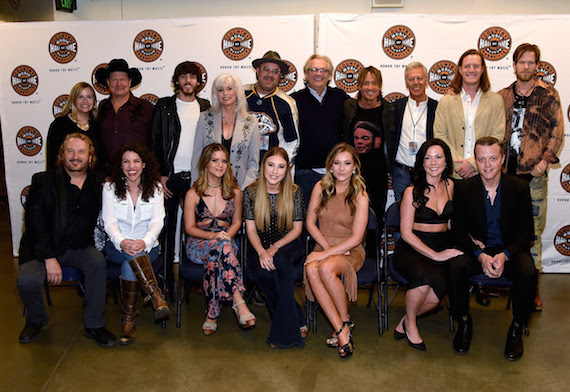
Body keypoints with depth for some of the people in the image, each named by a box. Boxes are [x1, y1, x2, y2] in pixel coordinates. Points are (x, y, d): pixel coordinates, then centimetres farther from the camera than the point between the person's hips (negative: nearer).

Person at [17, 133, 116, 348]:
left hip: (79, 248, 2)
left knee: (98, 261, -29)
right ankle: (36, 320, 9)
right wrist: (49, 257, -19)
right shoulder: (43, 181, -1)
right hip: (41, 249, -1)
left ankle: (94, 325, -15)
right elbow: (35, 221, -10)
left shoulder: (97, 185, 7)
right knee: (27, 279, -27)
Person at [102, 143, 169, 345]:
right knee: (131, 253, -35)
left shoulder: (155, 188, 5)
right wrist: (122, 242, -27)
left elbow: (157, 221, -5)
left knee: (130, 265, -32)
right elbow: (109, 222, -5)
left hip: (147, 247, 0)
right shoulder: (110, 187, 5)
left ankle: (129, 320, -26)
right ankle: (156, 297, -39)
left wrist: (144, 242, -27)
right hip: (117, 247, 0)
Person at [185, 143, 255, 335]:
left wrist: (227, 235, -10)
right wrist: (213, 236, -18)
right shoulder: (193, 194, 0)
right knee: (224, 247, -38)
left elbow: (237, 222, 13)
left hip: (226, 241, 2)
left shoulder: (234, 192, 7)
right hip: (198, 244, -1)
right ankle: (239, 302, -42)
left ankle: (212, 314, -34)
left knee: (214, 260, -38)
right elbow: (189, 228, 0)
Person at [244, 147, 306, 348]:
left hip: (288, 244, -1)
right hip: (260, 247, 1)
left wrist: (276, 247, -15)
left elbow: (297, 228, 0)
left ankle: (285, 329, -26)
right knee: (263, 272, -32)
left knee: (281, 261, -36)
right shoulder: (251, 192, -1)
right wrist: (261, 252, -20)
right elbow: (251, 229, -1)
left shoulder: (294, 192, -2)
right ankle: (298, 321, -16)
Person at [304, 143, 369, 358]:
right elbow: (310, 222, 7)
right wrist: (327, 246, -8)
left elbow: (356, 238, -11)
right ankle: (341, 331, -26)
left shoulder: (360, 195, -5)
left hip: (350, 251, -3)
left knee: (326, 268, -36)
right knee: (311, 269, -32)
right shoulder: (320, 188, 5)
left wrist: (326, 254, -19)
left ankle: (345, 322, -12)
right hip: (323, 247, 3)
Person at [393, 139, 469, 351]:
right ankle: (410, 324, -4)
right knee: (425, 276, -37)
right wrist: (435, 255, -16)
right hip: (412, 249, -4)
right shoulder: (412, 191, -4)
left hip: (443, 245, 5)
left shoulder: (449, 185, 11)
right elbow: (406, 233, -9)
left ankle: (405, 322, -9)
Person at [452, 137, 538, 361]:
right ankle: (464, 323, -3)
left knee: (528, 274, -31)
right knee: (454, 270, -30)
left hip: (510, 250, 0)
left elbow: (526, 232, -1)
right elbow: (459, 230, -2)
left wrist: (504, 255, -19)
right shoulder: (464, 189, -4)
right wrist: (480, 255, -20)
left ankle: (516, 329, -5)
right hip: (476, 249, 0)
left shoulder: (520, 187, -3)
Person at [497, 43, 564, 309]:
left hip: (534, 173, -2)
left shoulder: (548, 95, 5)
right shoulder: (502, 97, 12)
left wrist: (545, 160, -8)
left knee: (533, 232, 1)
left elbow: (558, 130, 2)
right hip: (506, 172, 2)